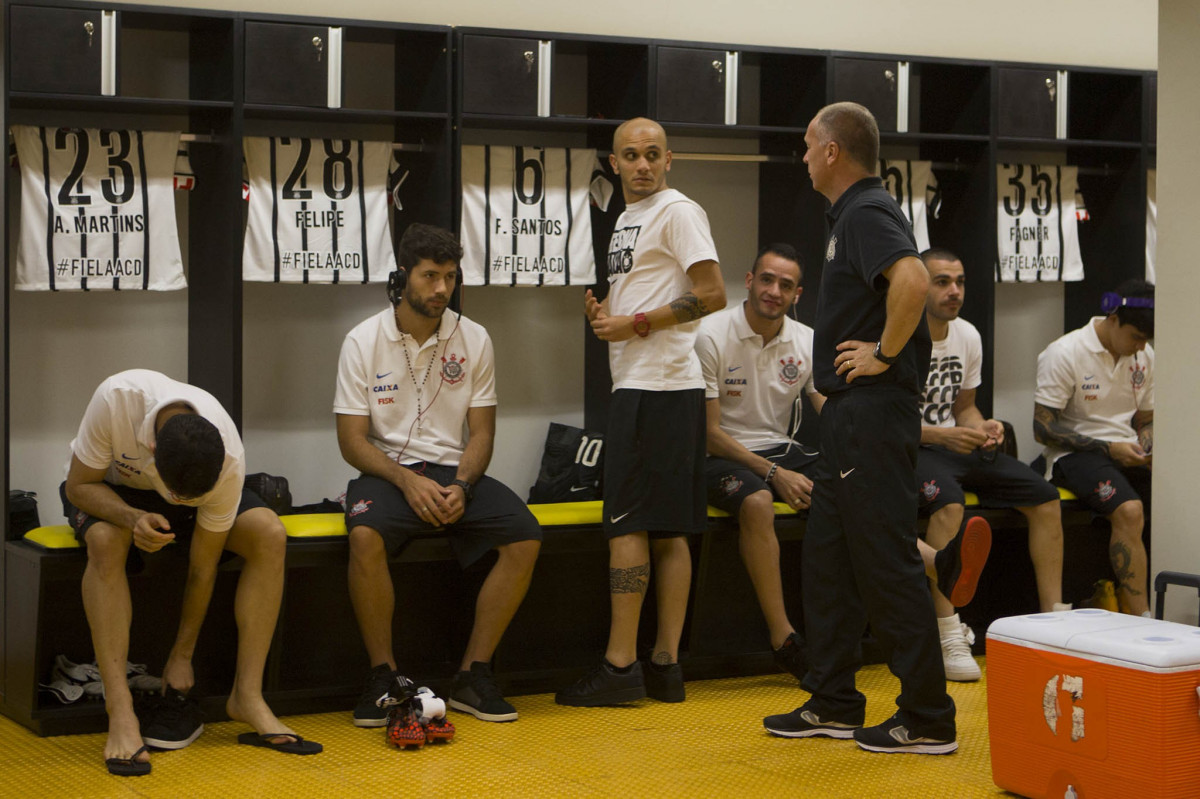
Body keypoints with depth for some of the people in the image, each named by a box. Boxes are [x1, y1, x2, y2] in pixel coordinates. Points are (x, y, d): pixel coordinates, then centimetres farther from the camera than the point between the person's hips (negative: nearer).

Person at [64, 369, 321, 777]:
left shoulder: (228, 461, -33)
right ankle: (120, 712, -34)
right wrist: (133, 518, -43)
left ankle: (247, 697, -18)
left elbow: (203, 567, -20)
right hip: (108, 488, -1)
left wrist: (182, 655, -12)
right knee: (105, 541, -36)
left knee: (270, 534, -24)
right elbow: (79, 486, -23)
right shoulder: (116, 398, -40)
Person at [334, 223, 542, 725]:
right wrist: (408, 480, -20)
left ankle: (472, 675, -12)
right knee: (365, 536, -36)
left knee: (525, 537, -23)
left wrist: (461, 487, -15)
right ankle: (383, 676, -19)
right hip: (387, 468, -3)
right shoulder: (363, 341, -3)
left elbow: (481, 431, 4)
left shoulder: (474, 339, 4)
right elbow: (352, 440, -5)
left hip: (454, 469, 3)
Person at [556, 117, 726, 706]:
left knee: (627, 522, -9)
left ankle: (620, 665, -7)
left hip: (658, 387, -10)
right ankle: (665, 663, 10)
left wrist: (636, 323, -15)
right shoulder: (627, 219, 21)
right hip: (638, 383, 10)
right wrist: (604, 311, 9)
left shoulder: (678, 212, -8)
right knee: (666, 529, 8)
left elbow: (712, 295, -16)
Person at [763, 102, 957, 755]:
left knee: (887, 565, -7)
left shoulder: (867, 213, -15)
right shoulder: (852, 214, 18)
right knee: (827, 560, 14)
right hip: (850, 414, 11)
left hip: (874, 411, -11)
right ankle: (833, 704, 22)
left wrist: (884, 354, -22)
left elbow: (913, 279, -34)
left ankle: (928, 719, 0)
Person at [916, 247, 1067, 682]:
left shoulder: (968, 336, 9)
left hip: (953, 442, 8)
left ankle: (1054, 618, 1)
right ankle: (948, 636, -37)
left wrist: (982, 428, -4)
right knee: (948, 503, -38)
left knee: (1046, 499, -6)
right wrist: (942, 436, -27)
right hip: (908, 448, -8)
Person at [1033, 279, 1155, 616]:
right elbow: (1043, 428, -11)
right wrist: (1108, 449, -17)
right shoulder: (1064, 354, -10)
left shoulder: (1144, 356, 11)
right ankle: (1142, 620, -31)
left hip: (1125, 451, 6)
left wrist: (1145, 447, -3)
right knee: (1130, 511, -33)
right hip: (1075, 453, -6)